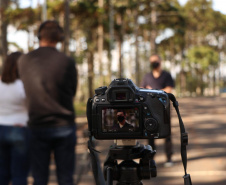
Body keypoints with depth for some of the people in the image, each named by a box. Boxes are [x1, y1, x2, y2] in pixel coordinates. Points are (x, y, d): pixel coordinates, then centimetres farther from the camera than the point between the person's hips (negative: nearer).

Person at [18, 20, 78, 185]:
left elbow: (28, 91, 5)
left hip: (38, 126, 2)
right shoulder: (67, 62, -9)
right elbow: (72, 92, 2)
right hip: (64, 126, -1)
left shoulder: (24, 61, -3)